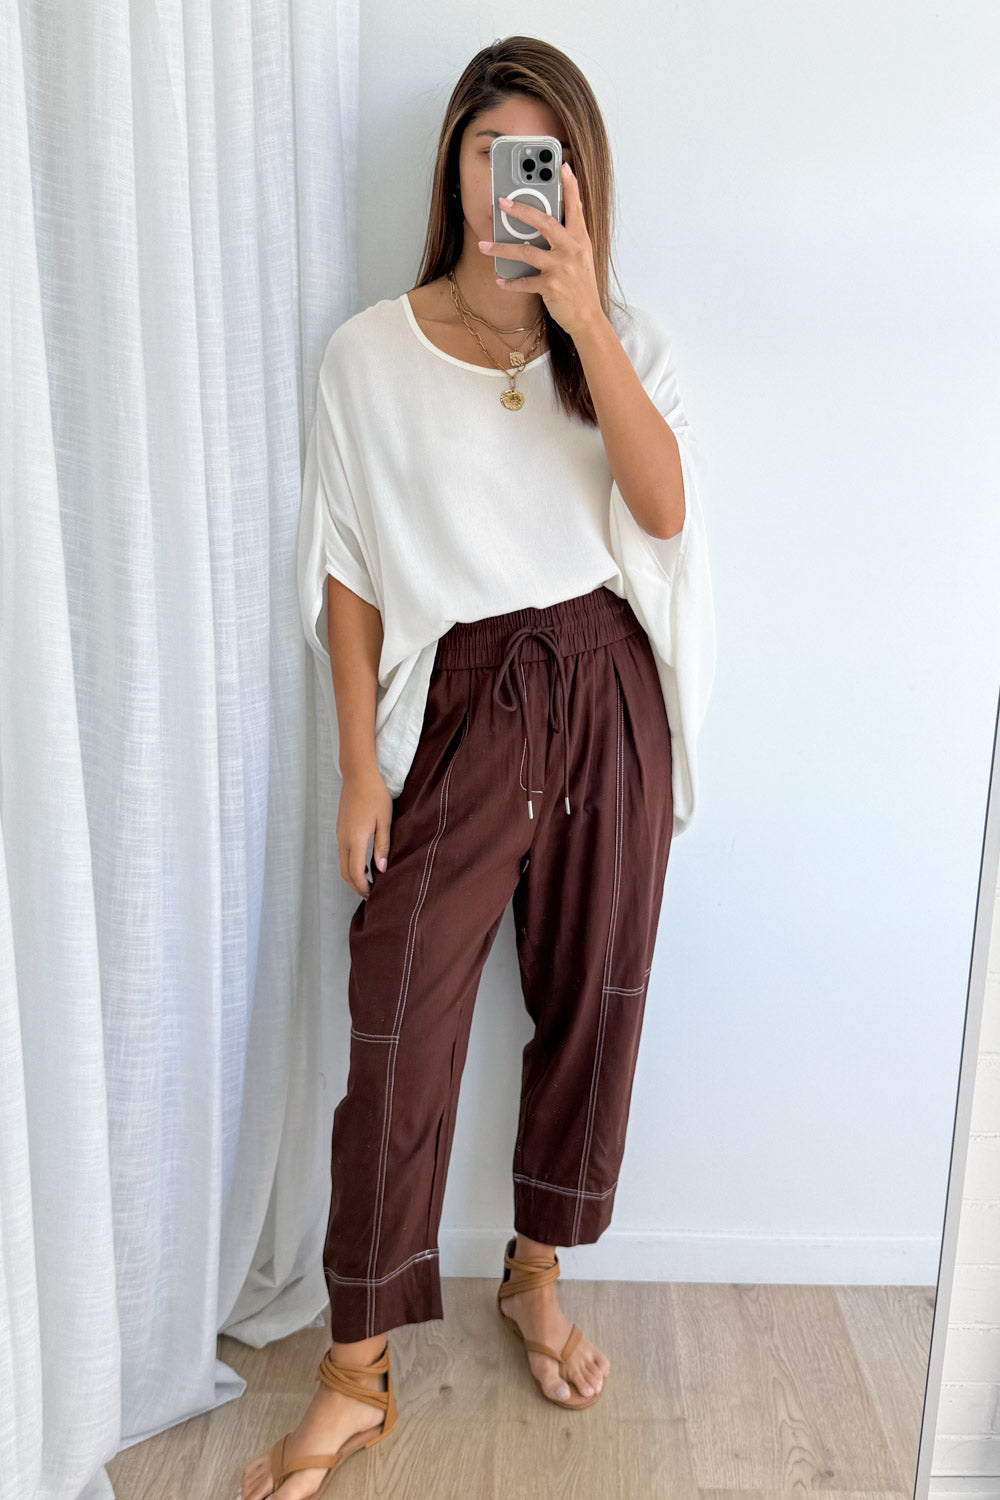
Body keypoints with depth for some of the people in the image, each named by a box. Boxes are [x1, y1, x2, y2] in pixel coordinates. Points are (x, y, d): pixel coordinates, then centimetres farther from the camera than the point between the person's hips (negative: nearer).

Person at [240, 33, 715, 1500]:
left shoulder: (623, 339, 6)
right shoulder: (372, 354, -1)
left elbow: (663, 508, -11)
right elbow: (350, 579, -2)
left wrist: (582, 315, -19)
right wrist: (361, 769, -5)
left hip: (606, 698, 3)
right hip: (459, 705, -2)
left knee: (591, 1002, 11)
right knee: (401, 1034, -2)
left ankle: (537, 1279, 36)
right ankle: (357, 1375, 17)